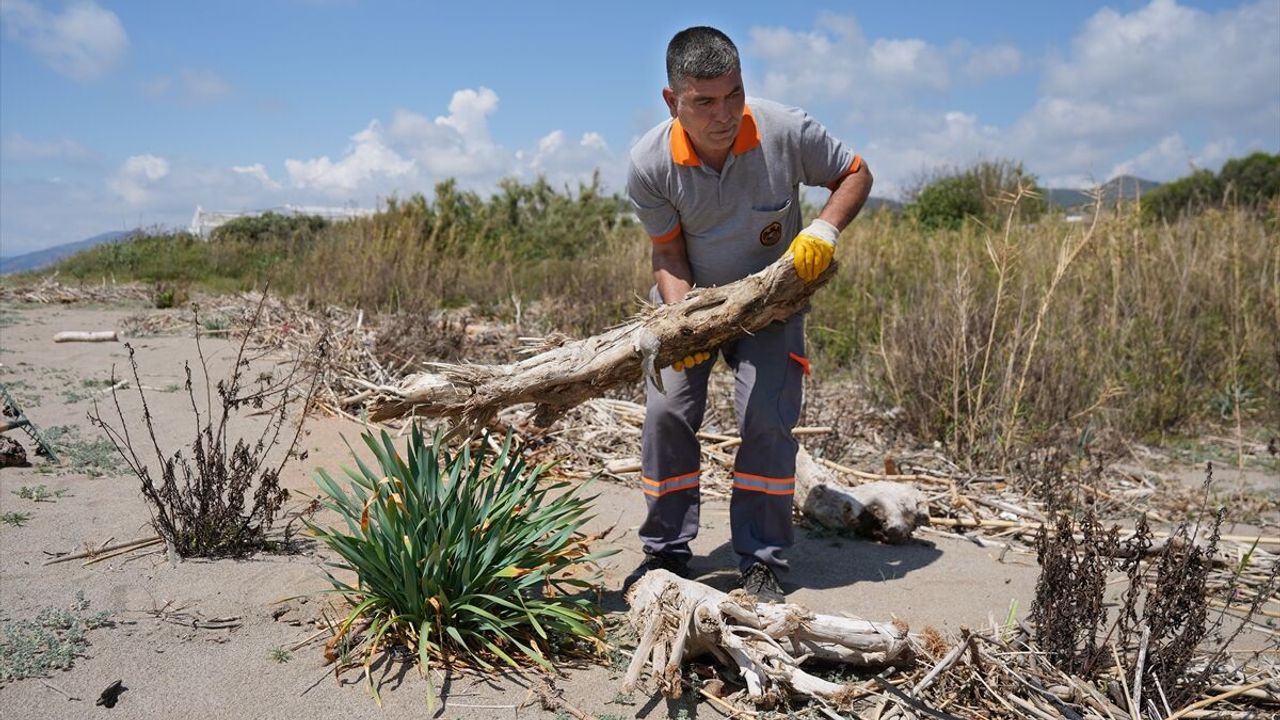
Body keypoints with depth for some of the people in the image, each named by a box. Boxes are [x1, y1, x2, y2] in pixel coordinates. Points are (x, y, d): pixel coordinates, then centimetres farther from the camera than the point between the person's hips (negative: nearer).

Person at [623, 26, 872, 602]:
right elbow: (667, 251, -12)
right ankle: (666, 552, 10)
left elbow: (855, 174, -7)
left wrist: (824, 229, -26)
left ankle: (762, 564, 2)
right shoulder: (649, 164, -22)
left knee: (767, 419, -12)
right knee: (666, 412, -7)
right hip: (690, 299, 1)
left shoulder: (786, 131, -24)